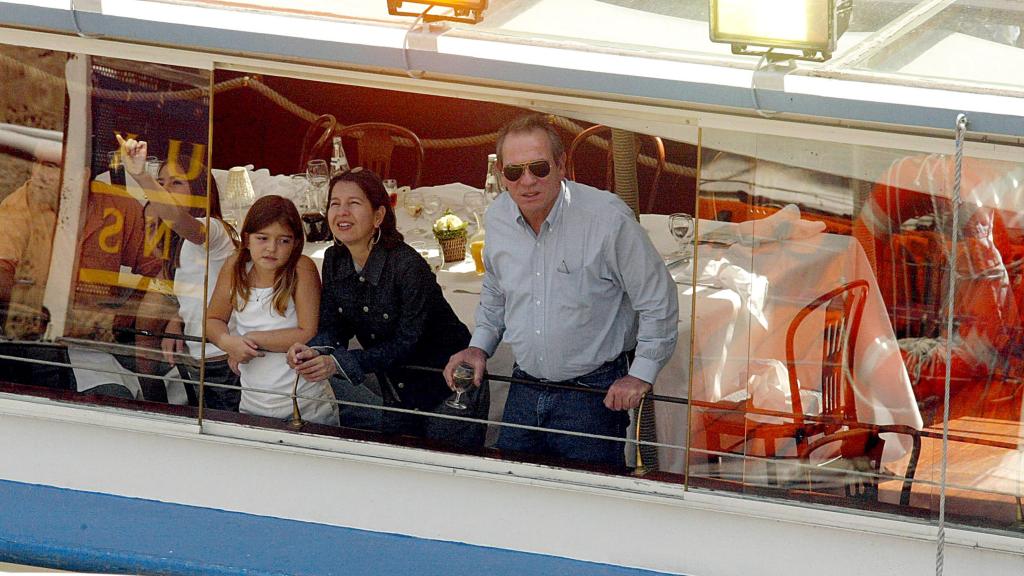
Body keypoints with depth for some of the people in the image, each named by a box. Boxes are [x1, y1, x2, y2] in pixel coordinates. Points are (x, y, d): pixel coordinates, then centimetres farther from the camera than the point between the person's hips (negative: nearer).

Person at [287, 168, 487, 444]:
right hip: (397, 394, 7)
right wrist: (314, 352, -27)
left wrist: (339, 363, -34)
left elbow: (407, 342, -26)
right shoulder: (334, 260, -3)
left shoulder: (408, 266, -26)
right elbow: (332, 326, -2)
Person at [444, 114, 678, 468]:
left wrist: (641, 375, -10)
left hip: (594, 391, -5)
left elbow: (659, 302, -9)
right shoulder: (497, 217, 2)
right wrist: (480, 346, 11)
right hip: (525, 388, 5)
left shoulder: (608, 218, -16)